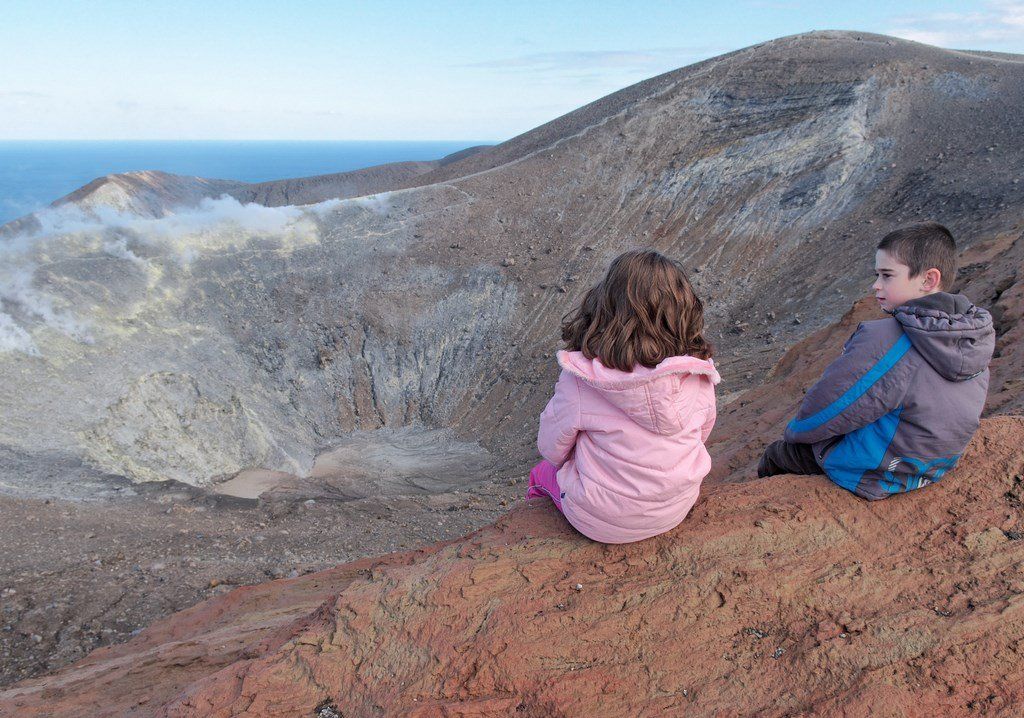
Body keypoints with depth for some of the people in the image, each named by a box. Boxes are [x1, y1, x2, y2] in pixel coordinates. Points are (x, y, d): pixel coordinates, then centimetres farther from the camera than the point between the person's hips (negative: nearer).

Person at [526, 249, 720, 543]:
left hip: (603, 524, -3)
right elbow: (703, 430, 2)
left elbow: (551, 448, -12)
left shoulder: (580, 379, -28)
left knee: (545, 471, 27)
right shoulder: (697, 372, -18)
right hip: (678, 508, 3)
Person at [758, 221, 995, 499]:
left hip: (871, 477, -8)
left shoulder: (885, 341, -34)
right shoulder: (976, 335, -7)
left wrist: (794, 430, -3)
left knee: (774, 455, 17)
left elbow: (820, 415, -25)